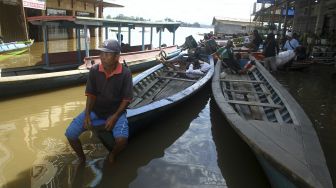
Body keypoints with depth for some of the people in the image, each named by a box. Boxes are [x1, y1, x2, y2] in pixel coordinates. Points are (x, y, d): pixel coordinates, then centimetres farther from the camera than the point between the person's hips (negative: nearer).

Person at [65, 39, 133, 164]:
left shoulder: (125, 73, -14)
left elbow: (126, 99, -10)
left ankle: (112, 155, 10)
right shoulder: (94, 70, -7)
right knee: (70, 134, -12)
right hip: (95, 110, 3)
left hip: (116, 111, -3)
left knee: (122, 139, -28)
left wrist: (114, 117, -19)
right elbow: (91, 95, -1)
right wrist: (87, 115, -13)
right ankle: (82, 158, 18)